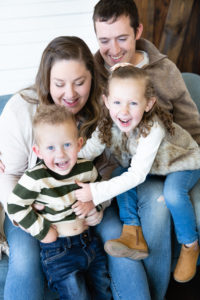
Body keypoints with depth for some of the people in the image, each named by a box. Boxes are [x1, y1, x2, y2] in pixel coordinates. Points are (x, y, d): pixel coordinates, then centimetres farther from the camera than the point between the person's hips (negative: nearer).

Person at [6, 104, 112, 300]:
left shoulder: (86, 168, -4)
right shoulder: (36, 178, -20)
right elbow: (15, 207, -15)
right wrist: (42, 232, -12)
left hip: (89, 241, 5)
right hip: (58, 250, -5)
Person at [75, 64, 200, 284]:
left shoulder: (152, 129, -40)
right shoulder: (110, 124, -22)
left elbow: (137, 175, -43)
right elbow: (86, 152, -23)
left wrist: (96, 192, -47)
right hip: (151, 166, 6)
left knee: (173, 194, -32)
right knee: (120, 175, -19)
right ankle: (133, 233, -13)